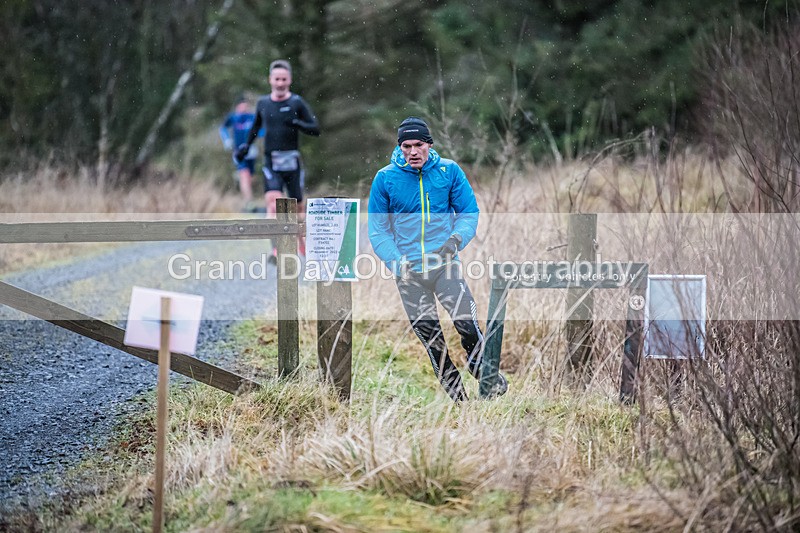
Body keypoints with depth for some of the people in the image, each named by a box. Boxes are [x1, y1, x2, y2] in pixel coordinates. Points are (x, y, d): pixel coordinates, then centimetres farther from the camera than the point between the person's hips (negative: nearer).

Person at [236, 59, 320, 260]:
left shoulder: (297, 103, -1)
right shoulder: (263, 103, 9)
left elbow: (315, 129, -4)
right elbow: (256, 125, 27)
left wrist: (297, 123, -20)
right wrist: (246, 144, 16)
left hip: (292, 162, -1)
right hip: (271, 162, 1)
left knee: (298, 206, 9)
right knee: (273, 202, -19)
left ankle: (303, 241, 35)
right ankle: (276, 249, -25)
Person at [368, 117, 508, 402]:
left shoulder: (449, 171, -1)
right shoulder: (385, 179, -2)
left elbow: (469, 212, 6)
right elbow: (378, 230, 3)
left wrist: (456, 240, -14)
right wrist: (397, 262, -10)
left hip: (445, 265, 0)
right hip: (409, 272, 1)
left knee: (469, 326, -14)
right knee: (431, 340, 4)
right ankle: (457, 396, 16)